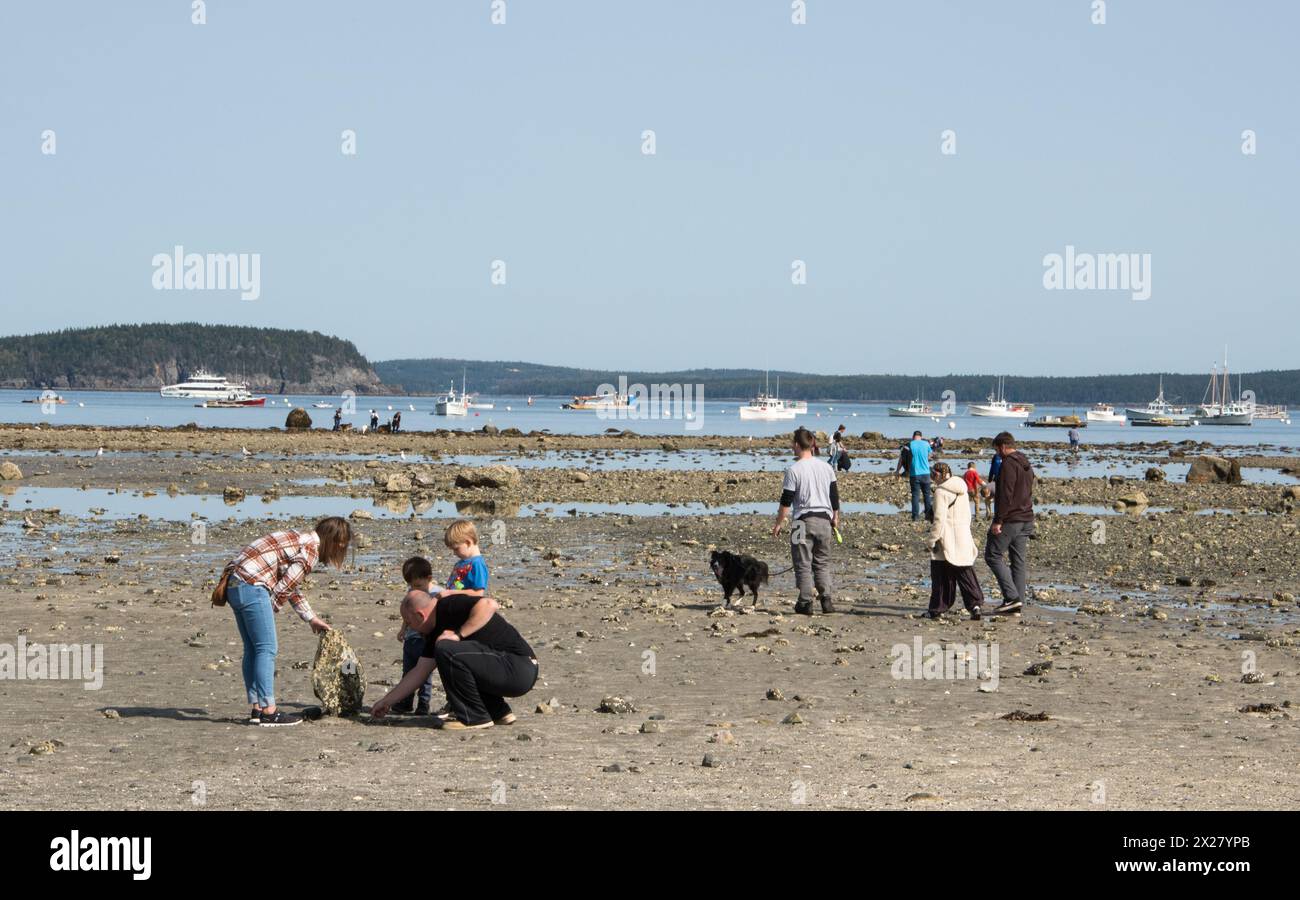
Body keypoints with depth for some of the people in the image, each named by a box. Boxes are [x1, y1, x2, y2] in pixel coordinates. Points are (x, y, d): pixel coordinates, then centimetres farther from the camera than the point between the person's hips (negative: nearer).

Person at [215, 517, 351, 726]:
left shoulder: (302, 540, 22)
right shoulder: (311, 550, -8)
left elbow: (290, 586, 32)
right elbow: (282, 589, -11)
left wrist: (312, 619, 37)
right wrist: (269, 613, 2)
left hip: (235, 583, 10)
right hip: (252, 586, -10)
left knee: (253, 649, 12)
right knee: (267, 648, -6)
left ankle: (257, 709, 15)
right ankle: (268, 711, -5)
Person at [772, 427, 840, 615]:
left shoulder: (794, 470, -8)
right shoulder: (826, 468, 7)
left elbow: (786, 501, -7)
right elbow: (835, 496, 12)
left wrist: (778, 524, 1)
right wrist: (835, 518, 23)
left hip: (804, 520, -5)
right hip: (824, 520, 5)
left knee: (803, 564, 1)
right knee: (823, 564, 12)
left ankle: (805, 602, 0)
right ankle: (827, 600, 3)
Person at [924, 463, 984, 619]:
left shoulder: (941, 492, -11)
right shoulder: (963, 491, 13)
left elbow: (939, 518, -16)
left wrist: (932, 540, -10)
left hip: (946, 540, -6)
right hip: (964, 539, 6)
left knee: (940, 576, 4)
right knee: (965, 573, 7)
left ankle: (937, 608, 10)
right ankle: (974, 603, -8)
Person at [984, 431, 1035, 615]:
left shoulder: (1008, 464, -14)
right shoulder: (1027, 465, 17)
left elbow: (1005, 495, -21)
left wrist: (998, 520, -20)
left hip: (1010, 520, -9)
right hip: (1026, 520, 9)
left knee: (993, 555, -2)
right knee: (1018, 560, 9)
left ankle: (1011, 596, -12)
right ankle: (1018, 602, 8)